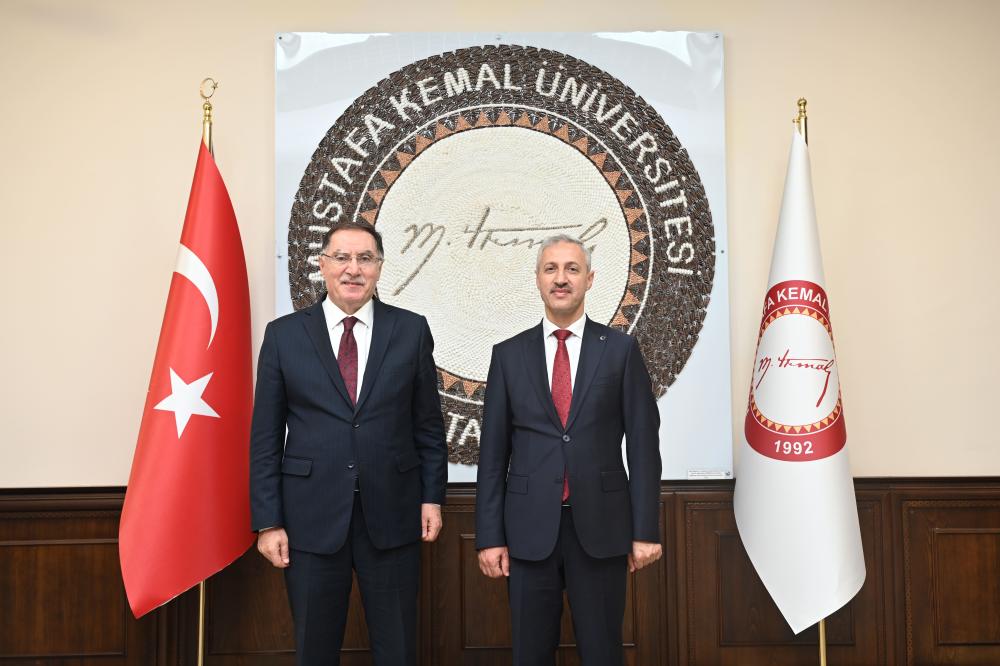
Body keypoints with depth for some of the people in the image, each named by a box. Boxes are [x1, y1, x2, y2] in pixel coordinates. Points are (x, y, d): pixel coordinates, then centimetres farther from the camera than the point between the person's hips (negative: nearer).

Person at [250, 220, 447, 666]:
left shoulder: (411, 330, 3)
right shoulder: (284, 334, 1)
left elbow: (428, 423, 7)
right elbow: (265, 437, 1)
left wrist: (433, 496, 3)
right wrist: (268, 521, -3)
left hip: (392, 515, 0)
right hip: (312, 517, 0)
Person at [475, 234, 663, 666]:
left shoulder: (620, 349, 3)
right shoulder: (509, 354, 5)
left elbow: (643, 443, 1)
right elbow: (493, 451, 4)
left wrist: (645, 529, -4)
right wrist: (490, 536, -1)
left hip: (601, 525, -1)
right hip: (530, 528, 1)